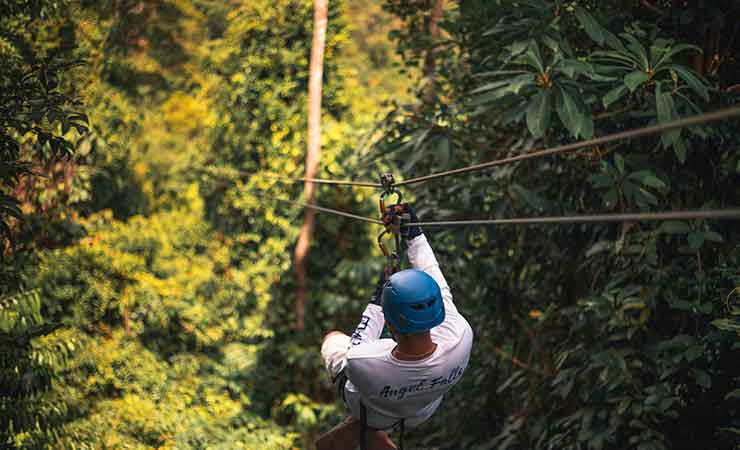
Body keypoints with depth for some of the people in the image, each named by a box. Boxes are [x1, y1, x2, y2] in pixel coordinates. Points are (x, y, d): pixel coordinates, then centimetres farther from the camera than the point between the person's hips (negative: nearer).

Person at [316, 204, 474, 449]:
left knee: (333, 338, 25)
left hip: (373, 413, -2)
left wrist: (375, 303, -11)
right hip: (422, 413, 2)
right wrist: (414, 234, -10)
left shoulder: (360, 364, -47)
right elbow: (440, 289, -21)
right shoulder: (461, 338, -41)